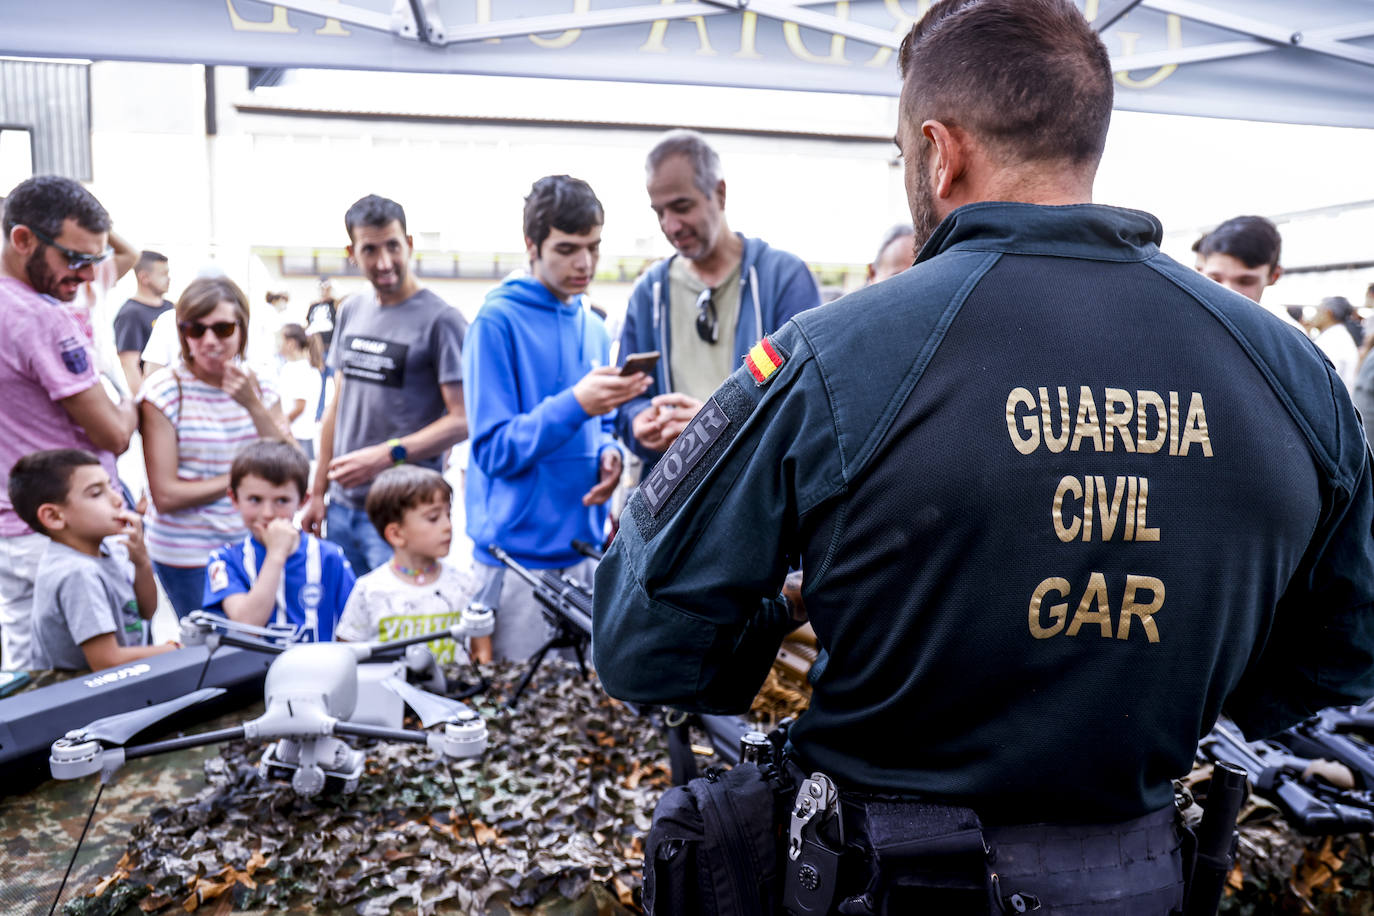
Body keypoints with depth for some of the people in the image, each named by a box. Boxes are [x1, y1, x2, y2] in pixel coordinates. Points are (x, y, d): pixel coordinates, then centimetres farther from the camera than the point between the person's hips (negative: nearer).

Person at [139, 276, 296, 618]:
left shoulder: (259, 385, 4)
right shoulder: (164, 390, -10)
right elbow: (166, 496, -14)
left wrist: (254, 406, -15)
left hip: (254, 545, 4)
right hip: (188, 555, -4)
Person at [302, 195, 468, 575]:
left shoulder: (441, 319, -10)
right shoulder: (352, 310, 11)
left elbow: (462, 420, -15)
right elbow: (338, 404, 16)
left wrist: (387, 454, -22)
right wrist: (317, 491, 16)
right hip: (343, 504, 6)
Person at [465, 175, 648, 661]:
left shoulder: (595, 328, 12)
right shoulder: (498, 321, -9)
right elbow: (493, 449, -14)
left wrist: (610, 453, -2)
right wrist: (576, 403, -25)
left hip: (586, 545, 6)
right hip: (519, 553, -6)